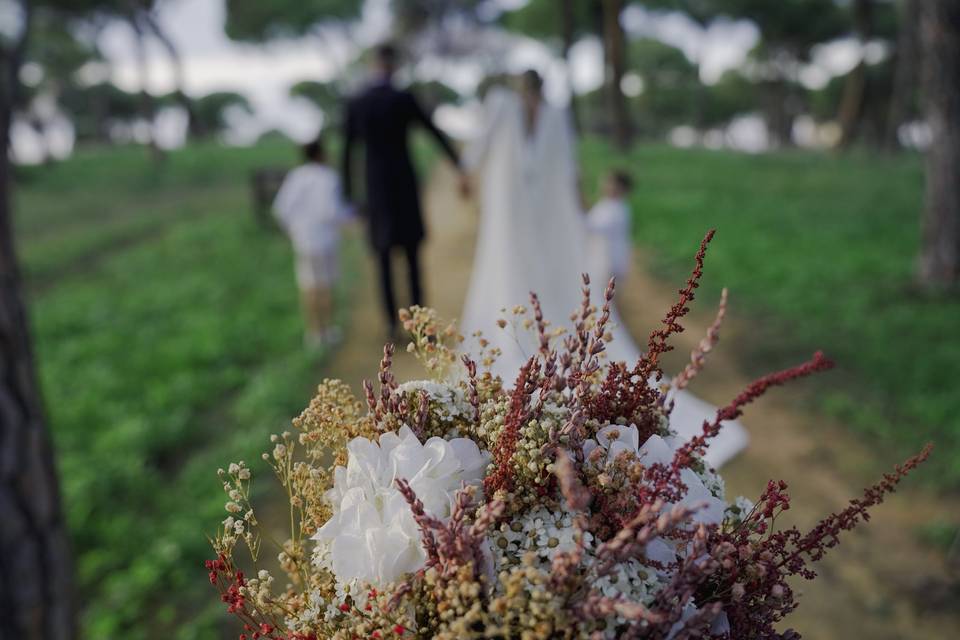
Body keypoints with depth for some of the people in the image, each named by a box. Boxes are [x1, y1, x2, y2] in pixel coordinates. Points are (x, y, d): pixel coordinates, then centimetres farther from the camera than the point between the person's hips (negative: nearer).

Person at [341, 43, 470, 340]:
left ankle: (391, 323, 6)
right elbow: (437, 134, -9)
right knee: (413, 257, 7)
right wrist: (460, 170, -7)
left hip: (376, 190, 2)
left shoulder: (355, 104, 1)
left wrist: (348, 193, 10)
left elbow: (347, 152, 3)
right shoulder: (404, 99, -6)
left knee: (384, 260, 8)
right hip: (405, 186, -1)